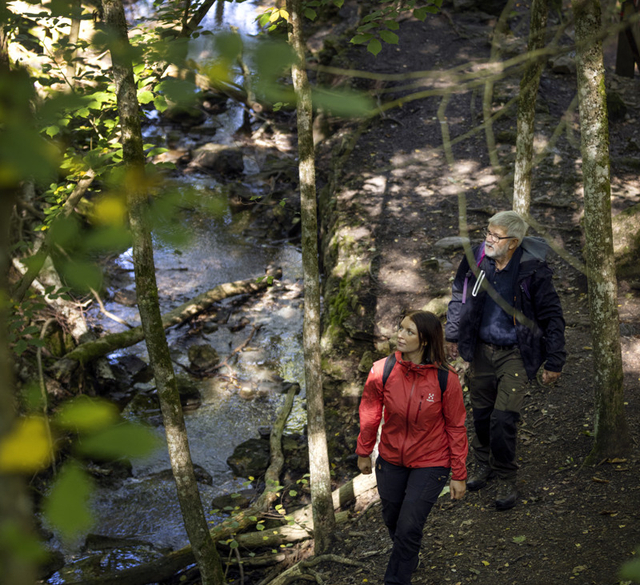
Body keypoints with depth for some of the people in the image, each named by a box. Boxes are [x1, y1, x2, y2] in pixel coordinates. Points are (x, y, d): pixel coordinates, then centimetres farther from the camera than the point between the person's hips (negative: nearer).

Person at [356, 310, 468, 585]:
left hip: (430, 464, -3)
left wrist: (459, 475, -5)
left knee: (408, 528, -6)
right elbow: (370, 413, 1)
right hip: (390, 460, 3)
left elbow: (456, 427, -10)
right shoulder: (381, 371, -16)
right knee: (392, 519, 21)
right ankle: (407, 558, 52)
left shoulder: (445, 379, -21)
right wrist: (364, 452, 11)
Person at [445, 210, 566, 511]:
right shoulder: (476, 260, -7)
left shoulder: (533, 271, -19)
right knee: (480, 413, 15)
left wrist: (554, 362, -8)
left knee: (503, 420, -9)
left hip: (515, 354, -4)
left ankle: (507, 480, 12)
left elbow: (552, 317, -10)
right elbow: (459, 295, 12)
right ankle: (484, 464, 40)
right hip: (482, 349, 4)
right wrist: (452, 334, 17)